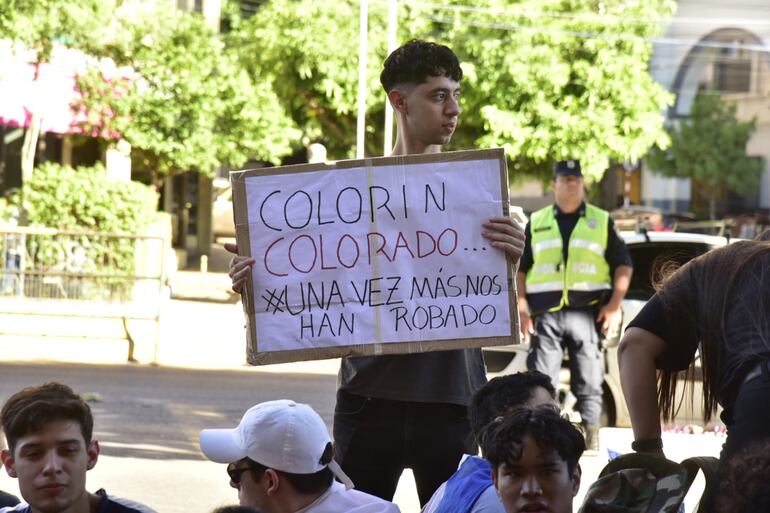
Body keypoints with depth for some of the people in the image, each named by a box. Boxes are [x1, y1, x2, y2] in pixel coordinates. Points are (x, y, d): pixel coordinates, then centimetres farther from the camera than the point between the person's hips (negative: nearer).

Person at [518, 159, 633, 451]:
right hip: (545, 314, 1)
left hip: (587, 313, -1)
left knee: (589, 383, 1)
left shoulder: (601, 222, 11)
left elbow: (623, 264, 10)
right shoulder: (537, 223, 14)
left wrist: (614, 305, -2)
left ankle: (591, 438, 7)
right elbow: (519, 268, 14)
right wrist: (521, 307, 2)